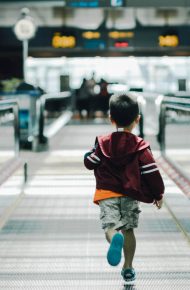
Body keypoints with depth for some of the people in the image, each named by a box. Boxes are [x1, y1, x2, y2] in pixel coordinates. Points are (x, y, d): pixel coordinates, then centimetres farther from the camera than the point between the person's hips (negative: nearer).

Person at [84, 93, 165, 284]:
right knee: (128, 229, 15)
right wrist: (159, 194, 7)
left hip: (107, 193, -1)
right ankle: (128, 268, 21)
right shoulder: (140, 146, -3)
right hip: (130, 196, 1)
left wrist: (90, 153, 27)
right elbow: (151, 171, -4)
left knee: (110, 226, -8)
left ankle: (115, 238, -46)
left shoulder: (102, 143, -1)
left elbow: (89, 163, 5)